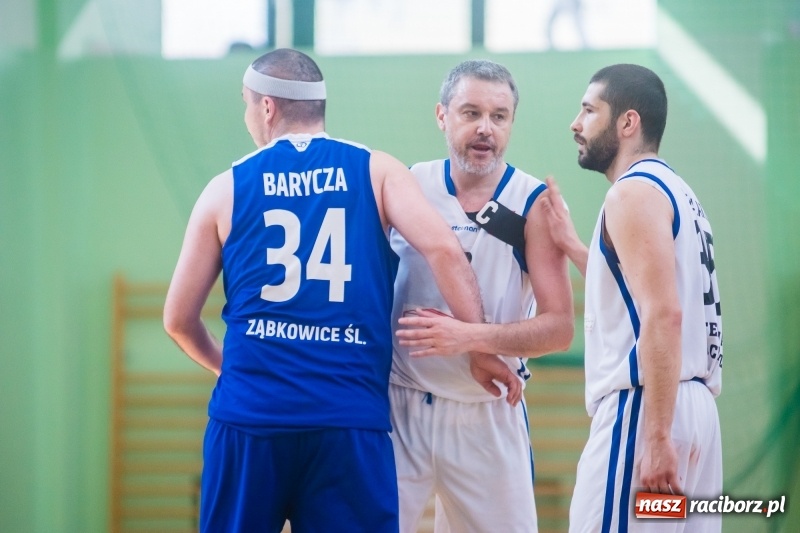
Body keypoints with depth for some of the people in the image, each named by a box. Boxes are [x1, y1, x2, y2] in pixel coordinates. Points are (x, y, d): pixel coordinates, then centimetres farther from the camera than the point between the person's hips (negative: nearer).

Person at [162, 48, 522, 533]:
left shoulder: (227, 188, 8)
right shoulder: (376, 171, 6)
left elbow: (179, 320, 13)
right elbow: (443, 249, -10)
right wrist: (481, 350, 0)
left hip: (249, 416, 1)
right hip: (351, 420, 0)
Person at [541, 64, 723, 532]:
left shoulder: (634, 192, -10)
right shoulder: (674, 191, 19)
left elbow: (664, 316, -20)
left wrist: (656, 436, -23)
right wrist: (571, 244, 25)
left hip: (645, 407, -10)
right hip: (694, 405, 10)